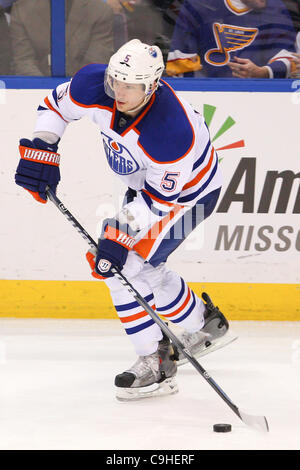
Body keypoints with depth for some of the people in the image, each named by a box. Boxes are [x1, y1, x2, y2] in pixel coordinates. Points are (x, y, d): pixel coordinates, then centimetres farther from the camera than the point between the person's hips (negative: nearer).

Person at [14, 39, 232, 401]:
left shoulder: (171, 132, -41)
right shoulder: (94, 86, -24)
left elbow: (160, 198, -31)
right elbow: (56, 104, -4)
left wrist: (120, 236, -33)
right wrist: (41, 150, -16)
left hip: (188, 191, -8)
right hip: (144, 180, 8)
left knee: (127, 265, -16)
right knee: (143, 268, 13)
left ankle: (156, 364, -2)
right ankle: (205, 325, 32)